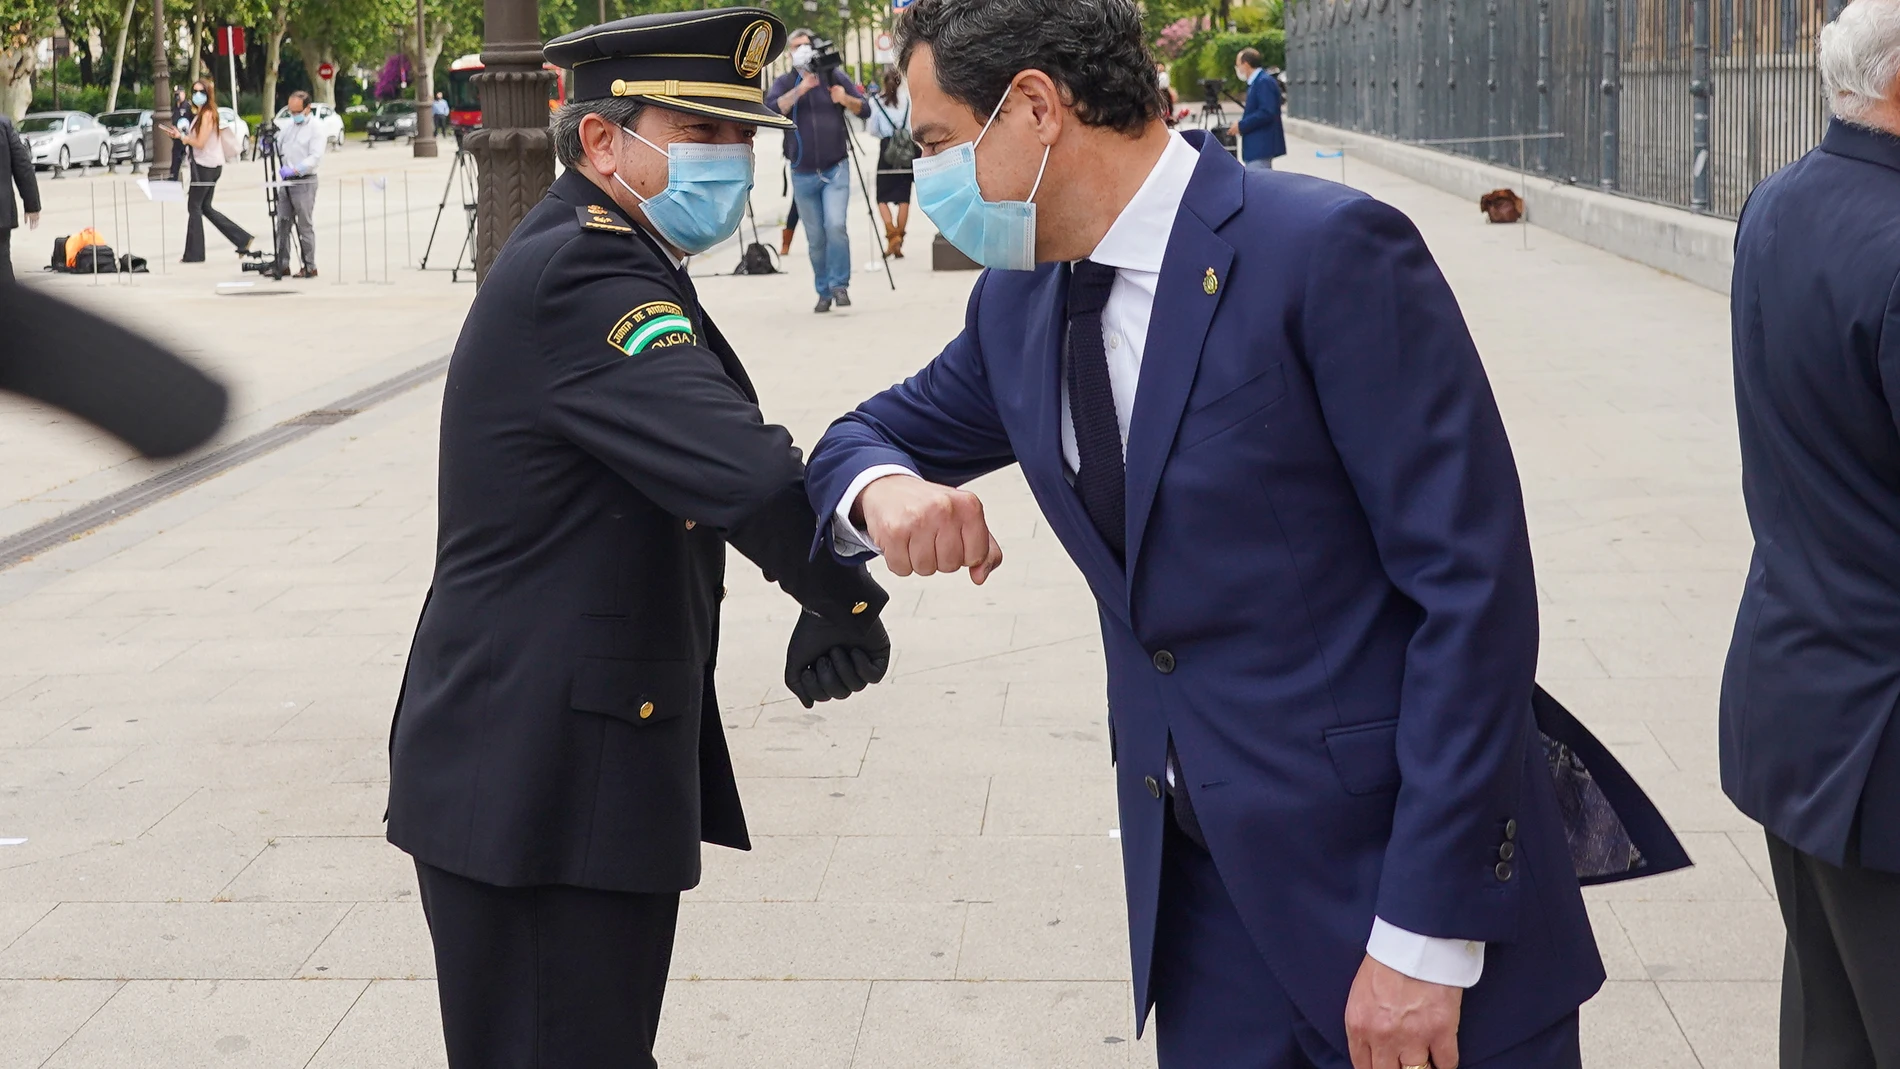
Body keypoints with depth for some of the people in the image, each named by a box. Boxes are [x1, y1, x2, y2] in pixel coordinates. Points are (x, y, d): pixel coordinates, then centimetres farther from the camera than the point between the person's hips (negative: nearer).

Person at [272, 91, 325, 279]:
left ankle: (310, 267, 2)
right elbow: (277, 149, 20)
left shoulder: (315, 129, -6)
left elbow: (316, 157, -15)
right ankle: (282, 265, 10)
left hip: (304, 182, -7)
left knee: (305, 226, -4)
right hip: (286, 182, 7)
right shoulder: (287, 126, 15)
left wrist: (294, 170, -26)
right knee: (282, 223, 5)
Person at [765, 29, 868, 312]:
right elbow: (772, 108, -14)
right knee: (815, 238, 4)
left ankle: (840, 285, -10)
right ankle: (824, 292, 15)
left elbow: (864, 109, 5)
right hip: (803, 174, 1)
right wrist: (799, 90, -24)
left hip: (836, 170, -1)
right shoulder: (784, 82, 6)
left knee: (835, 225, -19)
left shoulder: (834, 77, 6)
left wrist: (846, 99, -16)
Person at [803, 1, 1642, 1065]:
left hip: (1403, 869, -6)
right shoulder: (1019, 304, 6)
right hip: (1204, 886, 6)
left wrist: (1422, 939, -19)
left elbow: (1475, 588, -17)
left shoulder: (1328, 250, -16)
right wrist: (882, 488, -6)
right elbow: (867, 434, 21)